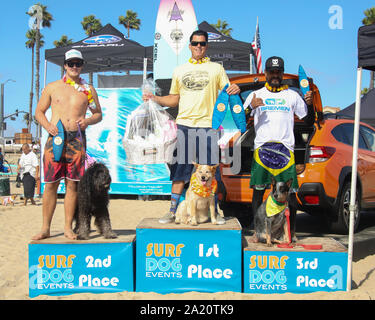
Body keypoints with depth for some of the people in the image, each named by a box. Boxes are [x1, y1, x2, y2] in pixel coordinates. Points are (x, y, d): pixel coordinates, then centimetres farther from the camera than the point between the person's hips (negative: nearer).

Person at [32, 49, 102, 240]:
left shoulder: (88, 89, 12)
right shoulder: (52, 87, 11)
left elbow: (98, 114, 17)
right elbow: (39, 112, 13)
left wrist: (88, 120, -5)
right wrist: (47, 125, -7)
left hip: (77, 139, 0)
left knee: (72, 184, 0)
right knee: (51, 183, -1)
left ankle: (68, 227, 10)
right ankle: (45, 228, 7)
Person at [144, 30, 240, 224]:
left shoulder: (216, 68, 11)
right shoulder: (179, 70, 16)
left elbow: (227, 95, 10)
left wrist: (235, 91, -12)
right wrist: (154, 98, 5)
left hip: (208, 125, -1)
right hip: (184, 124, 2)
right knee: (180, 169, 3)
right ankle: (173, 211, 10)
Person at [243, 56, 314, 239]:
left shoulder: (292, 95, 15)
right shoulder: (256, 95, 14)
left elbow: (309, 122, 15)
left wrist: (310, 104, -3)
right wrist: (251, 107, -10)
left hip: (285, 149, 0)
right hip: (261, 147, 0)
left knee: (290, 192, -4)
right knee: (258, 190, -2)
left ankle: (291, 230, 5)